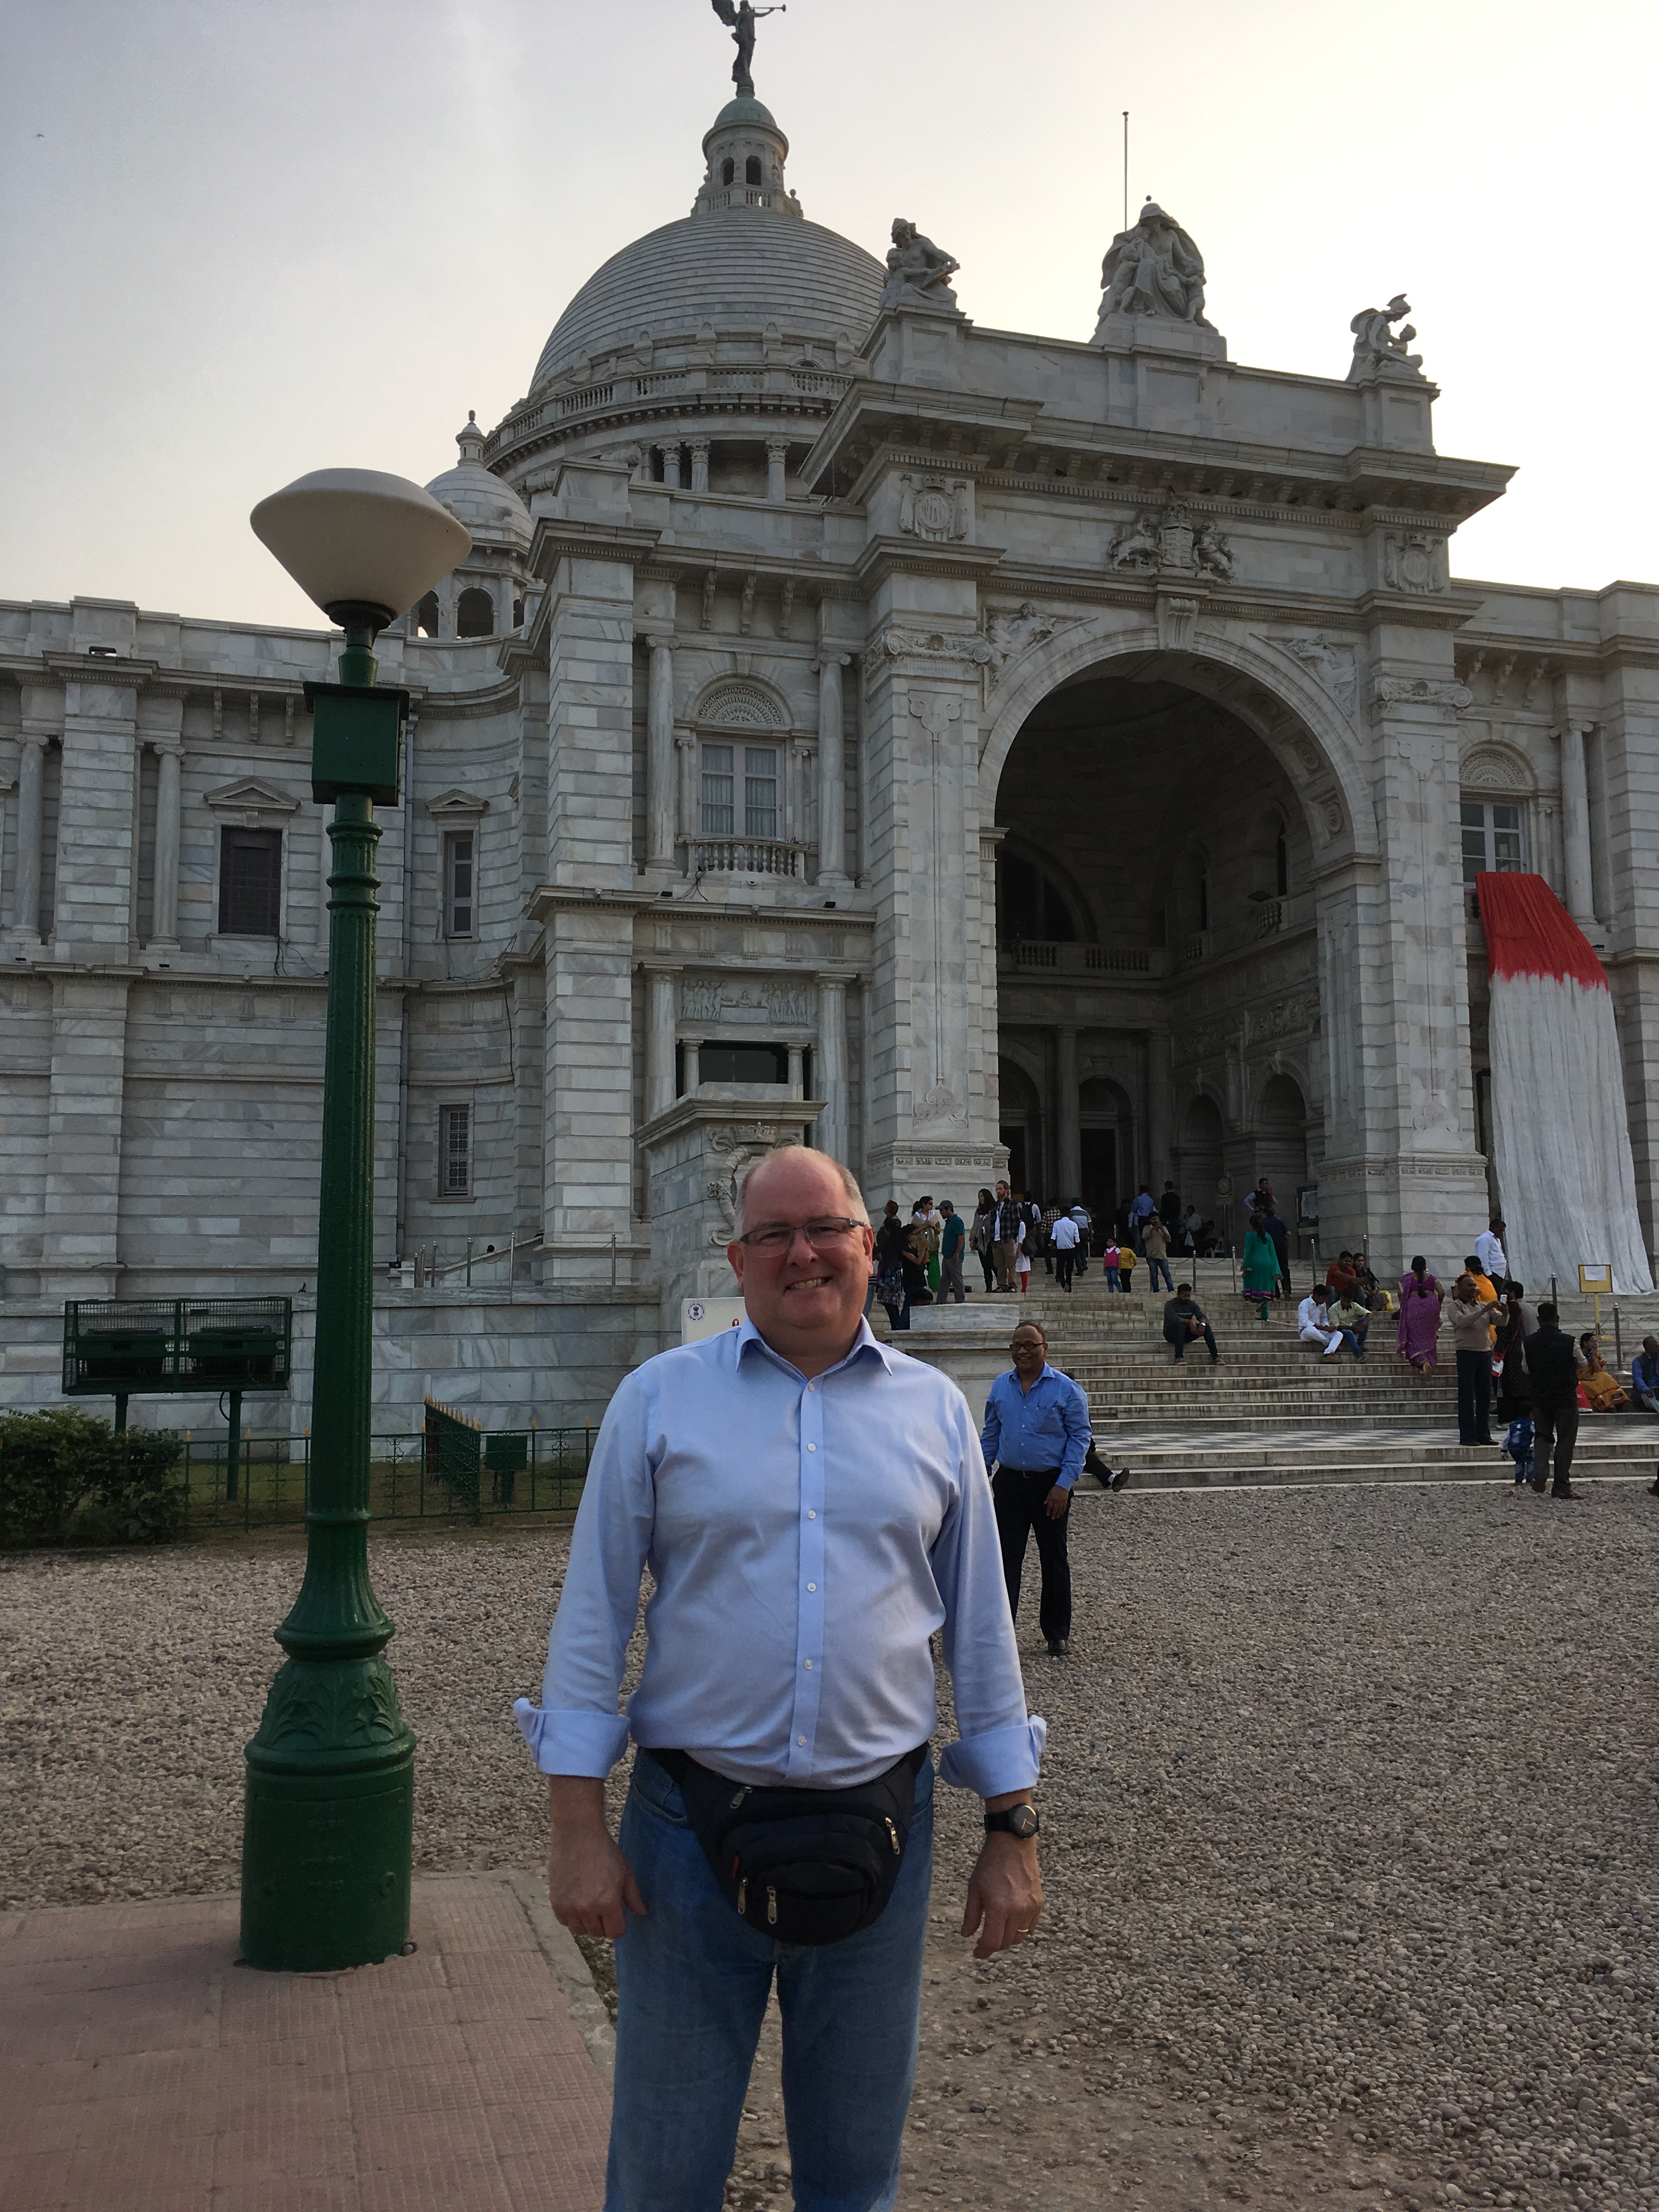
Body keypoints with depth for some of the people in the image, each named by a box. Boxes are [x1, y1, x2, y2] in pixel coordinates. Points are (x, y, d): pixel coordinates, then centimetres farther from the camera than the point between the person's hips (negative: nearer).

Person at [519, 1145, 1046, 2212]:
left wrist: (1014, 1830, 6)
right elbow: (591, 1616, -2)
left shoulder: (935, 1408, 3)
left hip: (878, 1827, 2)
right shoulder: (659, 1397, -2)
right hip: (691, 1829, -1)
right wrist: (578, 1826, -6)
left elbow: (981, 1631, 7)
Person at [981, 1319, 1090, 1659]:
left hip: (1050, 1485, -3)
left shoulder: (1065, 1389, -6)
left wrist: (1063, 1485, -14)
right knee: (1006, 1558, 0)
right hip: (1009, 1483, 3)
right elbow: (990, 1435, 14)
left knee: (1054, 1560, 9)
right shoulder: (1001, 1386, 6)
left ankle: (1057, 1634, 22)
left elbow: (1080, 1438, -6)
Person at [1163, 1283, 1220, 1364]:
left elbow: (1202, 1316, -7)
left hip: (1186, 1334, 5)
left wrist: (1202, 1324, -32)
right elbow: (1174, 1318, -30)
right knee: (1180, 1325, -37)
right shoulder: (1170, 1304, -11)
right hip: (1171, 1334, -5)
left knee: (1206, 1327, -17)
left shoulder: (1192, 1304, 6)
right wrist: (1190, 1322, -43)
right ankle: (1179, 1358, -43)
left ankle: (1215, 1357, -24)